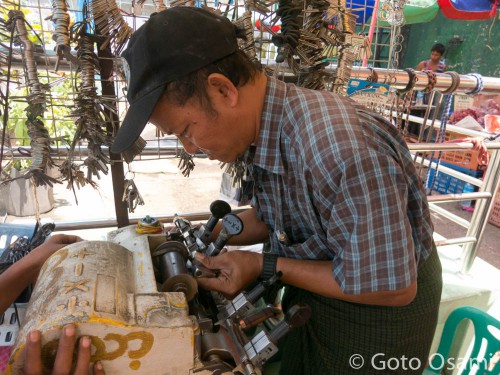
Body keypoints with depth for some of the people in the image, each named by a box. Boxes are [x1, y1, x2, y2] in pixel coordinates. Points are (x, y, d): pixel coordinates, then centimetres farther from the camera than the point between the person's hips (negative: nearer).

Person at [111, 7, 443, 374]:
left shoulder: (337, 147, -38)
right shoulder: (259, 128, -11)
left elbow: (391, 287, -29)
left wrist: (264, 267, -24)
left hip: (379, 307, -6)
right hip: (316, 286, 7)